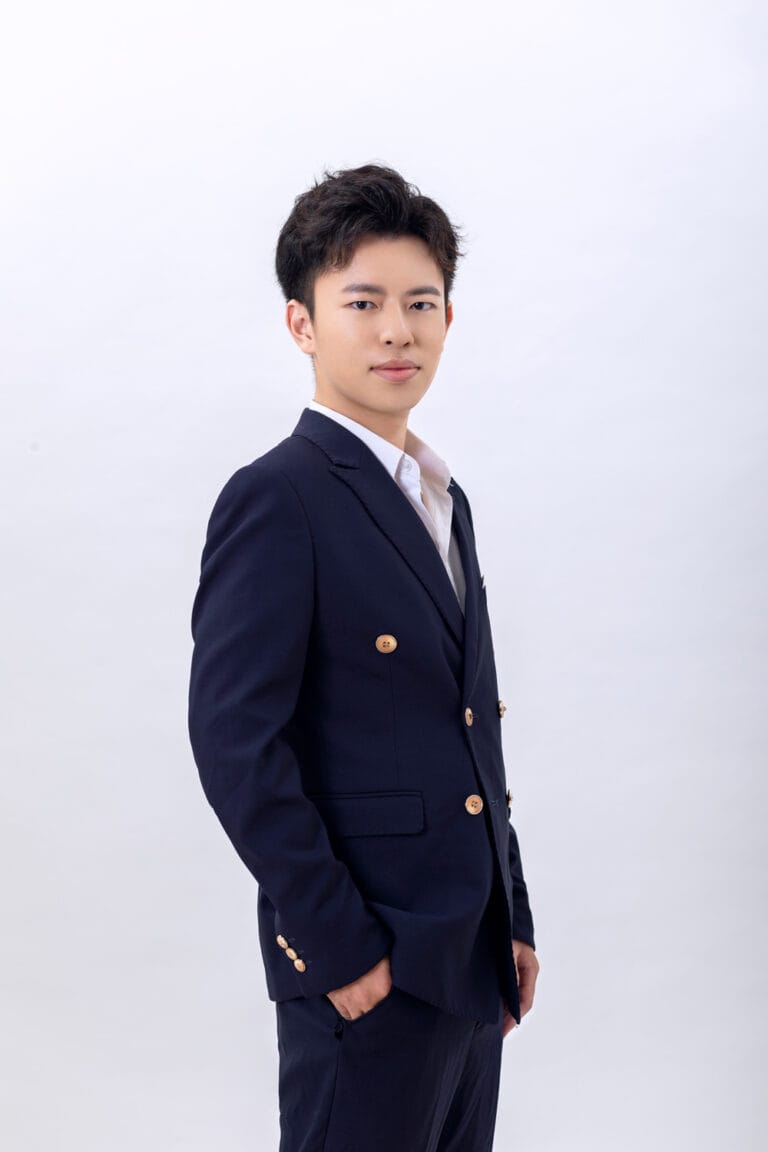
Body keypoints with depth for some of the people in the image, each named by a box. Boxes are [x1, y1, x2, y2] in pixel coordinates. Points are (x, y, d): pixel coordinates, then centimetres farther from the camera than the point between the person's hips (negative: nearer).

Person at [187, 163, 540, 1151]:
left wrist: (512, 919, 15)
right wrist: (340, 949, -17)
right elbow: (235, 742, -19)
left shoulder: (443, 500, 14)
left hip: (470, 961, 8)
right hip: (363, 973, -8)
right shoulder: (276, 500, -13)